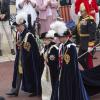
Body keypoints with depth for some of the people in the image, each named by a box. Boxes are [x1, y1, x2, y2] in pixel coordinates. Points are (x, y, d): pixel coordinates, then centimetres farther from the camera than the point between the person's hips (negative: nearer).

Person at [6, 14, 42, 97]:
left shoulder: (29, 35, -21)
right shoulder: (18, 34, 2)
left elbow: (34, 49, -18)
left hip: (27, 59, -7)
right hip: (19, 58, 7)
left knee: (30, 74, 5)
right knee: (18, 73, 11)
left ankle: (35, 91, 20)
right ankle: (15, 90, 18)